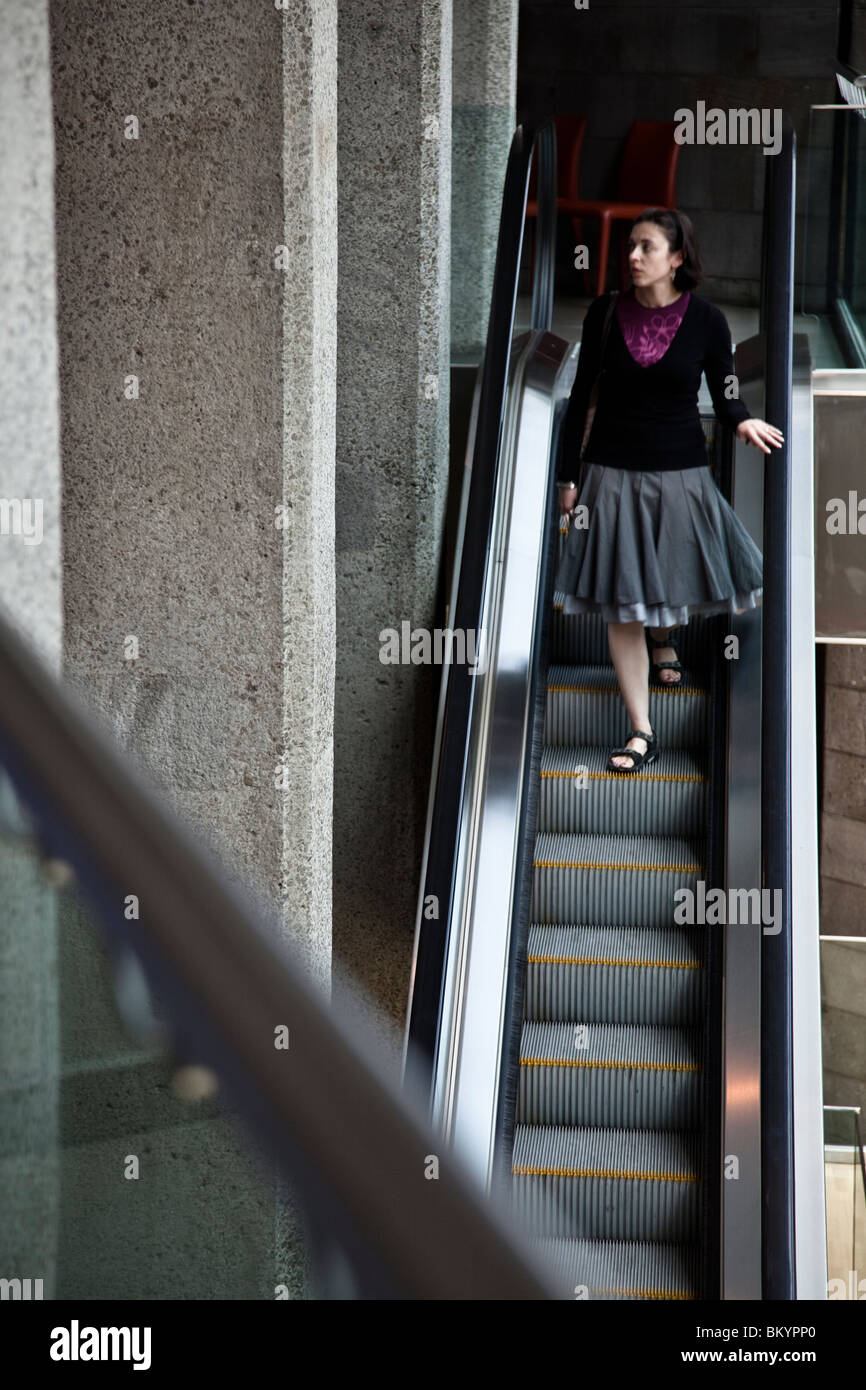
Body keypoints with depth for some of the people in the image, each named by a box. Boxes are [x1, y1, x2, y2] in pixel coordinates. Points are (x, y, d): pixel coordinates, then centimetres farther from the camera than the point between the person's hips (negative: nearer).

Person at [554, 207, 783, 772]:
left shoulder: (705, 319, -6)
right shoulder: (606, 312, -2)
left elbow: (725, 395, 0)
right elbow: (582, 395, 3)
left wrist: (743, 422, -24)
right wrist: (567, 475, 4)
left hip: (681, 472, 0)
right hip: (613, 473, 1)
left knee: (672, 577, 14)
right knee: (622, 608, 0)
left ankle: (665, 638, 53)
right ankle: (643, 734, 8)